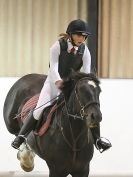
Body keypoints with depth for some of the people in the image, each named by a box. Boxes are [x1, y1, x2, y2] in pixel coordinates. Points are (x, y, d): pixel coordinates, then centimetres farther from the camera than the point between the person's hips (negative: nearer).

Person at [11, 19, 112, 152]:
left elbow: (86, 71, -13)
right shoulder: (58, 46, -14)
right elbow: (53, 67, -23)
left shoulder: (84, 50, -6)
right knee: (41, 109, -21)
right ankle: (21, 136, -5)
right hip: (54, 82, -3)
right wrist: (58, 81, -41)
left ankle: (97, 139, 6)